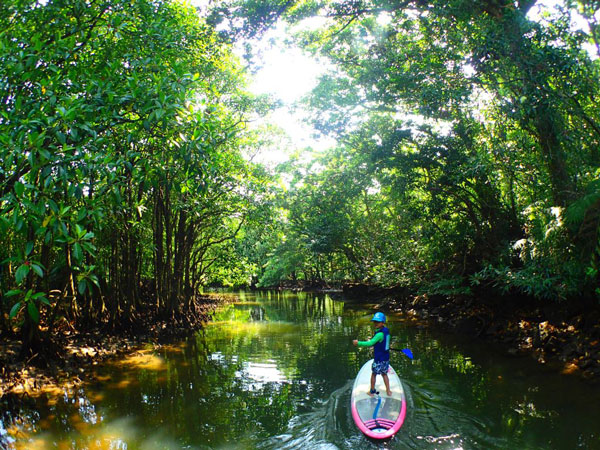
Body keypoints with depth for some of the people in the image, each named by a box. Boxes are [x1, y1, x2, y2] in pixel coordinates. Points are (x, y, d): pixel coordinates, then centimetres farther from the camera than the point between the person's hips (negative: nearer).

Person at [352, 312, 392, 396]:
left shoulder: (380, 334, -24)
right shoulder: (386, 330, 2)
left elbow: (370, 343, -29)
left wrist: (358, 343, -25)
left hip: (379, 359, -7)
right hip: (386, 358, 7)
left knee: (374, 374, 11)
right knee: (384, 374, 20)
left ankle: (372, 391, 23)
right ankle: (388, 391, 22)